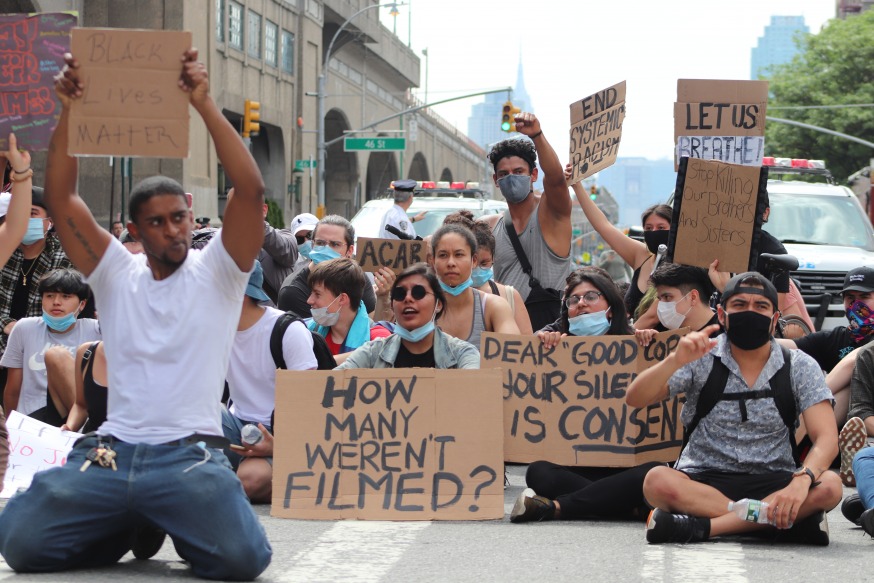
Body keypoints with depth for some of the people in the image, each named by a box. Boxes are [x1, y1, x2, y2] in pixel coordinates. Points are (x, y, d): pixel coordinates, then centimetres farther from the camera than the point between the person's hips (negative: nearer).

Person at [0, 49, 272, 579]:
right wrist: (69, 112, -8)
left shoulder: (217, 273, 8)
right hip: (112, 451, 3)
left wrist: (205, 105, -16)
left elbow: (252, 191, -8)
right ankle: (134, 527, 12)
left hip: (190, 455, -3)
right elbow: (61, 198, 5)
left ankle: (173, 525, 8)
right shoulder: (116, 274, 15)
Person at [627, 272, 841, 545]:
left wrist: (802, 480, -30)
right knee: (658, 481, -33)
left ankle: (703, 527, -31)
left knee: (829, 486, -30)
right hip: (704, 480, 0)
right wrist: (676, 361, -26)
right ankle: (791, 520, -29)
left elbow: (826, 438, -9)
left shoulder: (799, 367, 1)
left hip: (772, 483, 1)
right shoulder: (702, 359, 1)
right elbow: (635, 399, -7)